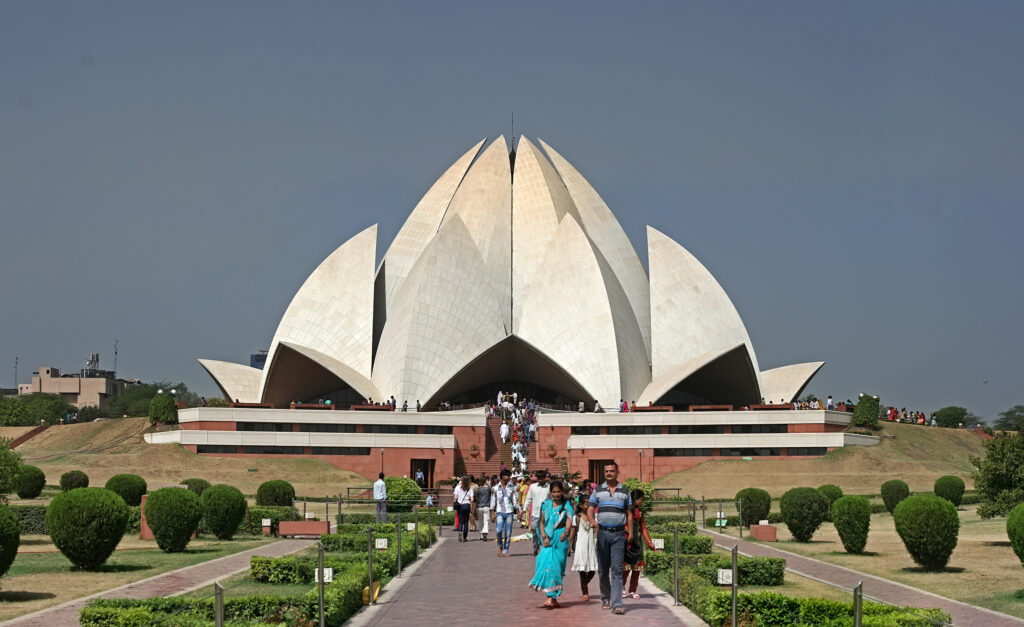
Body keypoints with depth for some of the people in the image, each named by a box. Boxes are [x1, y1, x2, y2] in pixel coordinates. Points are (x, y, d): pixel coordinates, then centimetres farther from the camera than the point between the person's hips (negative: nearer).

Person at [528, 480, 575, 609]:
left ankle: (551, 599, -11)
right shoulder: (546, 504, 10)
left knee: (553, 566, -9)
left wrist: (566, 533, -32)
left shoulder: (566, 507, 0)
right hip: (548, 539, 3)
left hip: (560, 540, -3)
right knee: (545, 563, -3)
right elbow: (541, 522, 10)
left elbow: (569, 523, -11)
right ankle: (553, 599, 7)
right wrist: (544, 536, -6)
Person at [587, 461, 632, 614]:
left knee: (617, 569, -9)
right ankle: (605, 598, 22)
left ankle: (616, 603, -13)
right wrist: (592, 521, -14)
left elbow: (629, 513, 12)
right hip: (603, 532, 1)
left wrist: (630, 533, 4)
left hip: (619, 534, -1)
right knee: (603, 569, 7)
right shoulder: (598, 491, 8)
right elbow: (590, 509, 5)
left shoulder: (624, 492, 9)